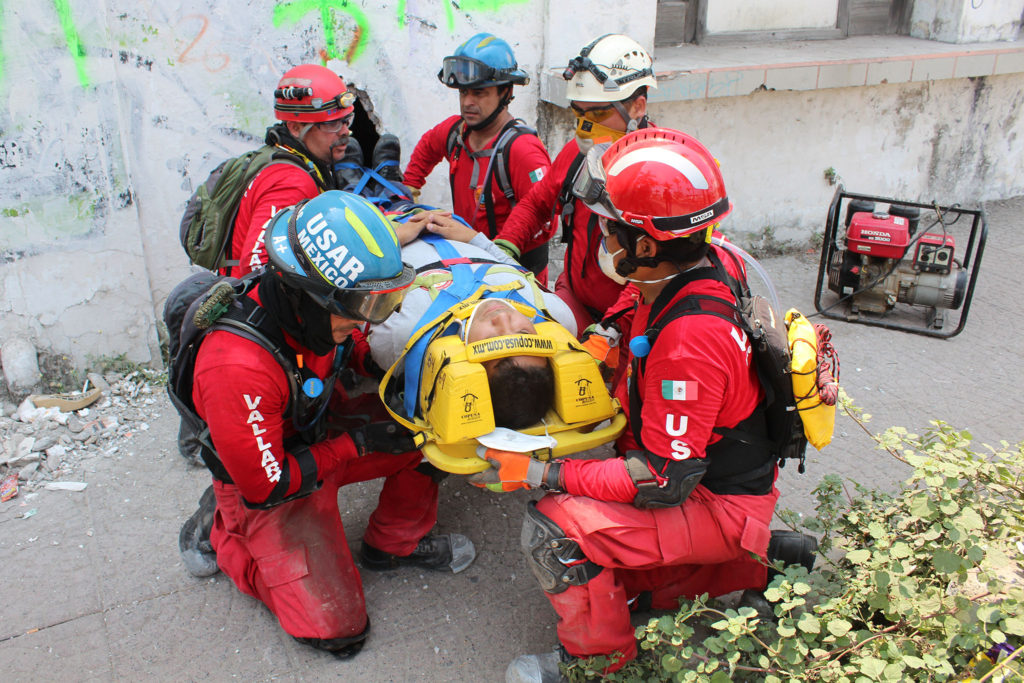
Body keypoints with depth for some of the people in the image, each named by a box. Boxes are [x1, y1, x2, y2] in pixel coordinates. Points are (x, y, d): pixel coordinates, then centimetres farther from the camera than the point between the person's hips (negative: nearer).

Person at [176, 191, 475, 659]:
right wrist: (354, 444, -21)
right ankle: (219, 531, 9)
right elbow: (266, 488, -27)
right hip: (264, 484, -6)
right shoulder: (238, 368, -37)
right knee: (336, 628, -6)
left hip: (316, 441, 7)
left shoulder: (316, 314, -15)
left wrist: (378, 407, -8)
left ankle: (394, 543, 14)